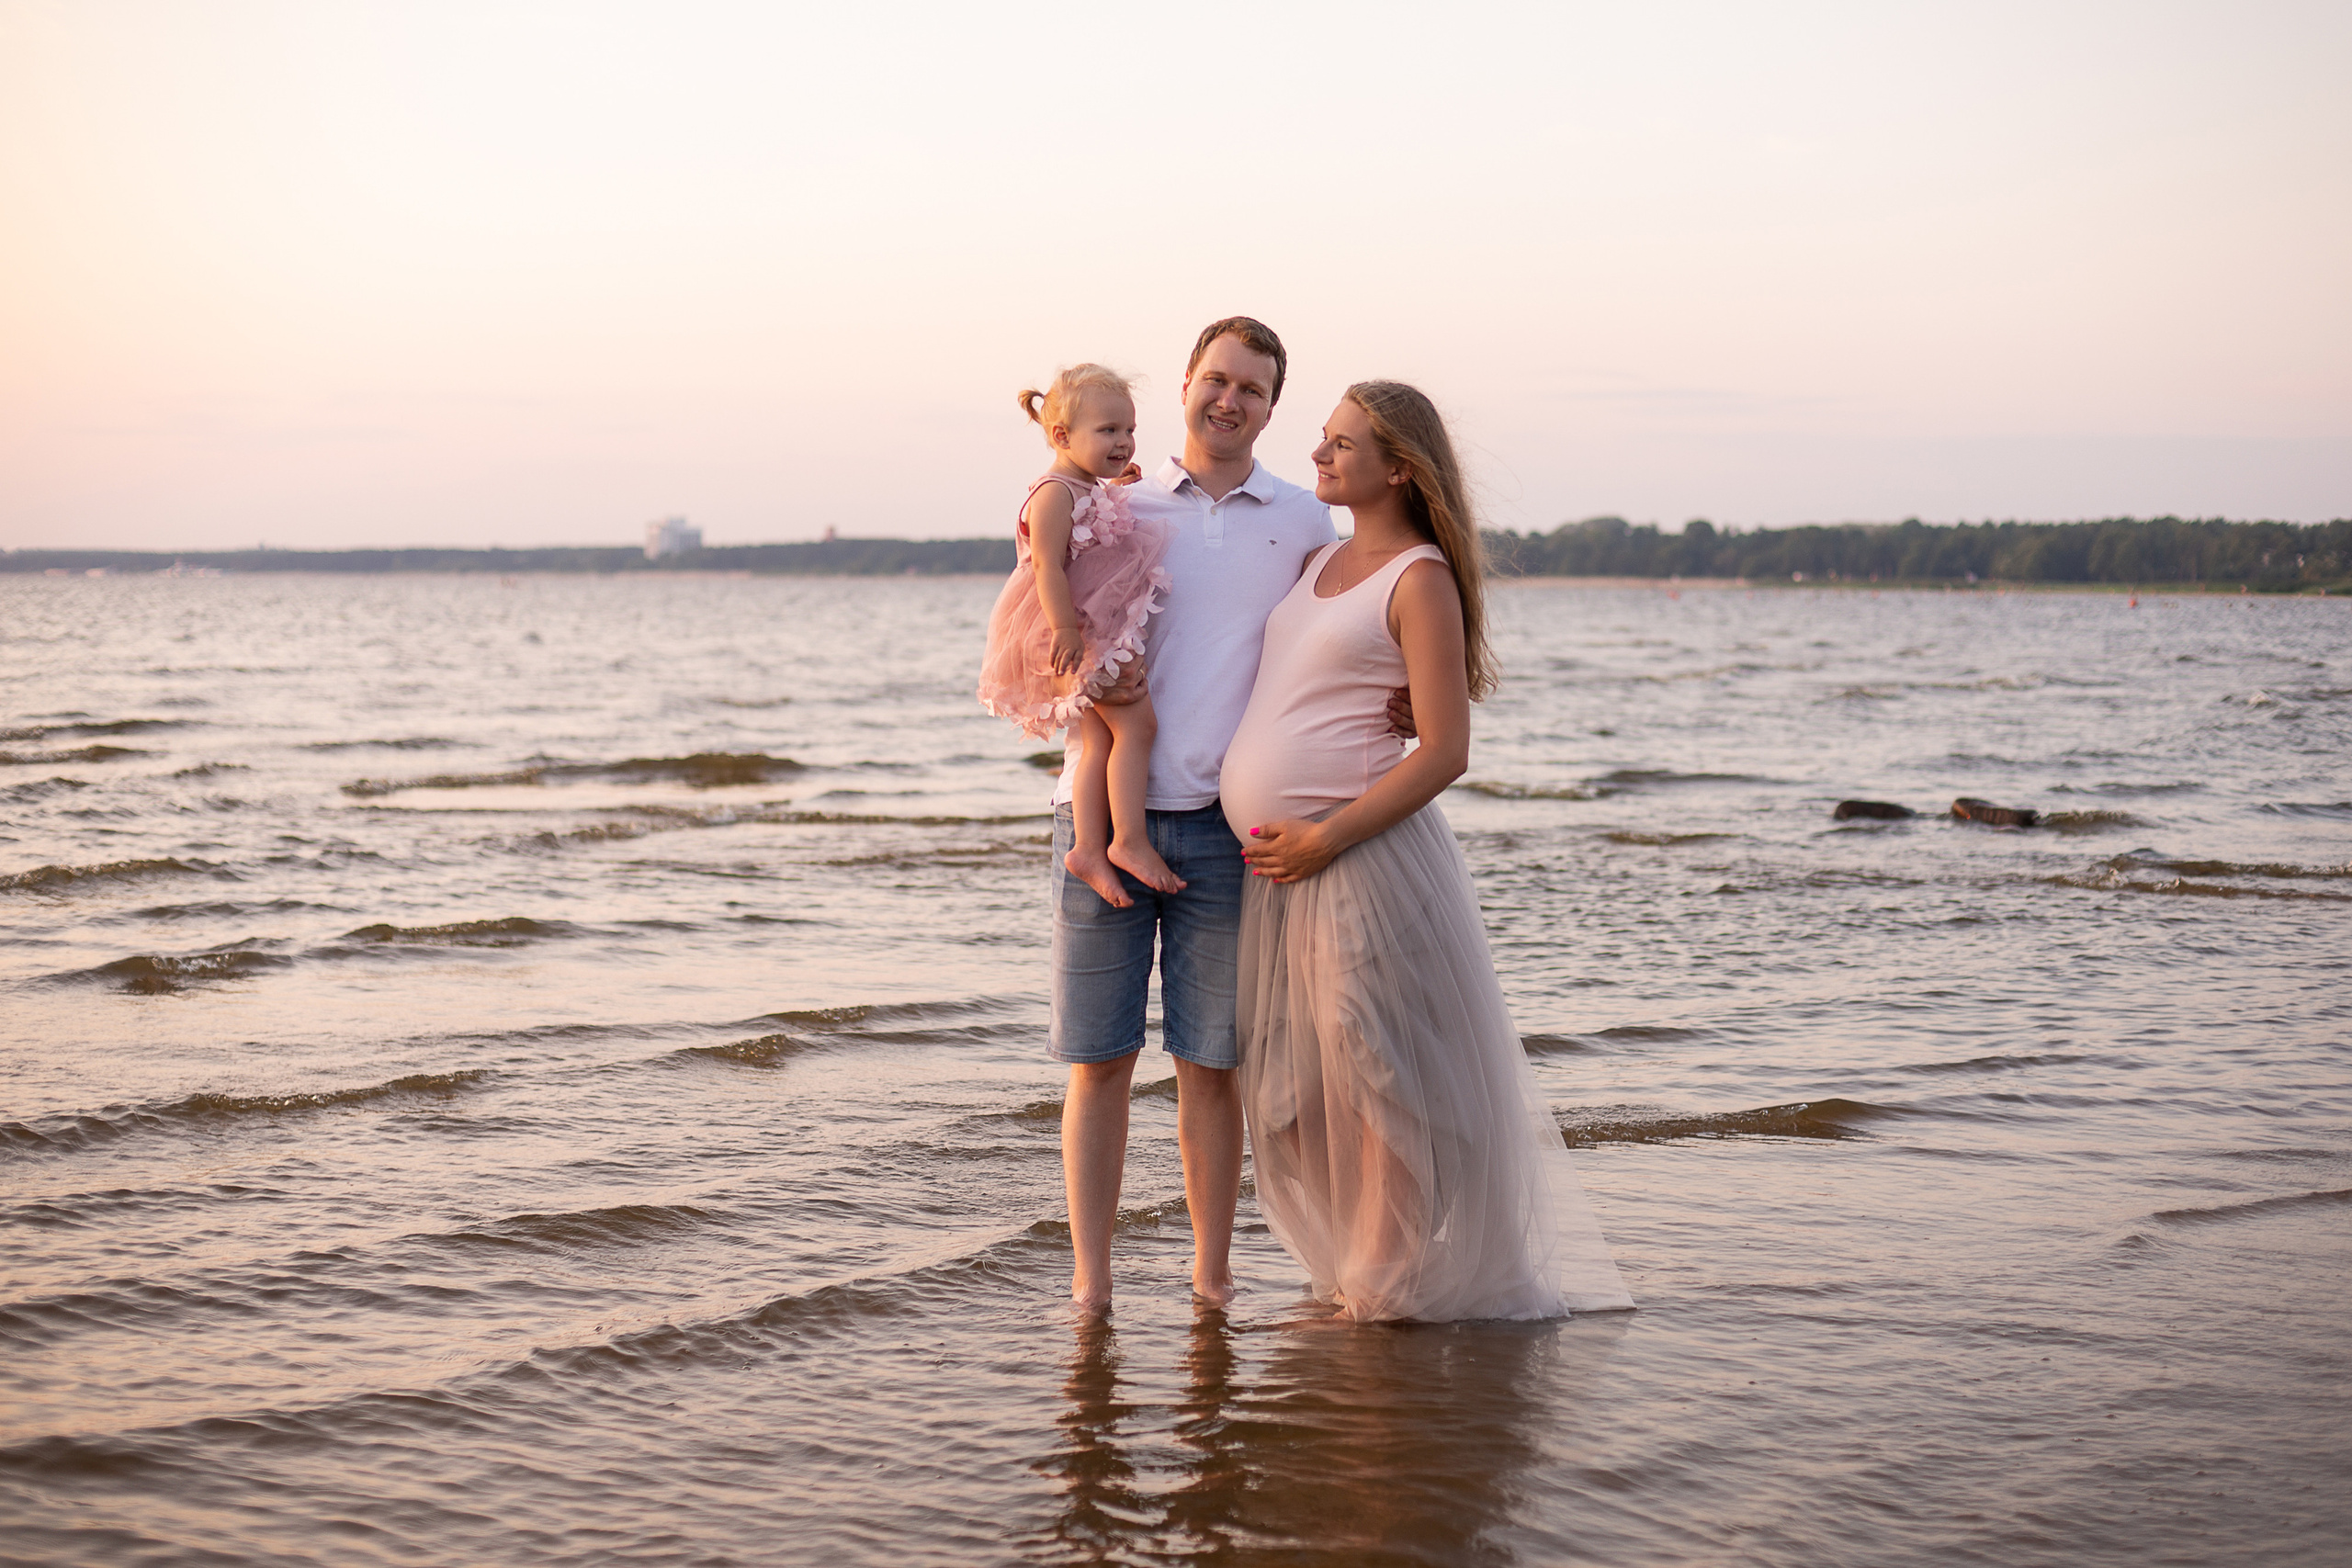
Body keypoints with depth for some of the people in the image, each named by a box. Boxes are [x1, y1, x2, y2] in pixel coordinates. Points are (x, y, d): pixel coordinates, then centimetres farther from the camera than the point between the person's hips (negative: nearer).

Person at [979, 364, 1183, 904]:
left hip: (1105, 633, 10)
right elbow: (1048, 568, -19)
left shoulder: (1100, 492, 18)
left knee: (1101, 740, 5)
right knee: (1136, 722, -12)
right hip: (1076, 635, -10)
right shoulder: (1055, 494, -13)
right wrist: (1066, 631, -25)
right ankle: (1129, 841, -9)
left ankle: (1089, 848, 5)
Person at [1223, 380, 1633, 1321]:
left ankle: (1402, 1281, 14)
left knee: (1374, 1073, 0)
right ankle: (1354, 1265, 28)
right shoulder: (1321, 562, 14)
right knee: (1291, 1086, 13)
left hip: (1361, 859, -8)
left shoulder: (1421, 579, -8)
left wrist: (1326, 837, -19)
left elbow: (1444, 754, -14)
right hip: (1280, 865, 8)